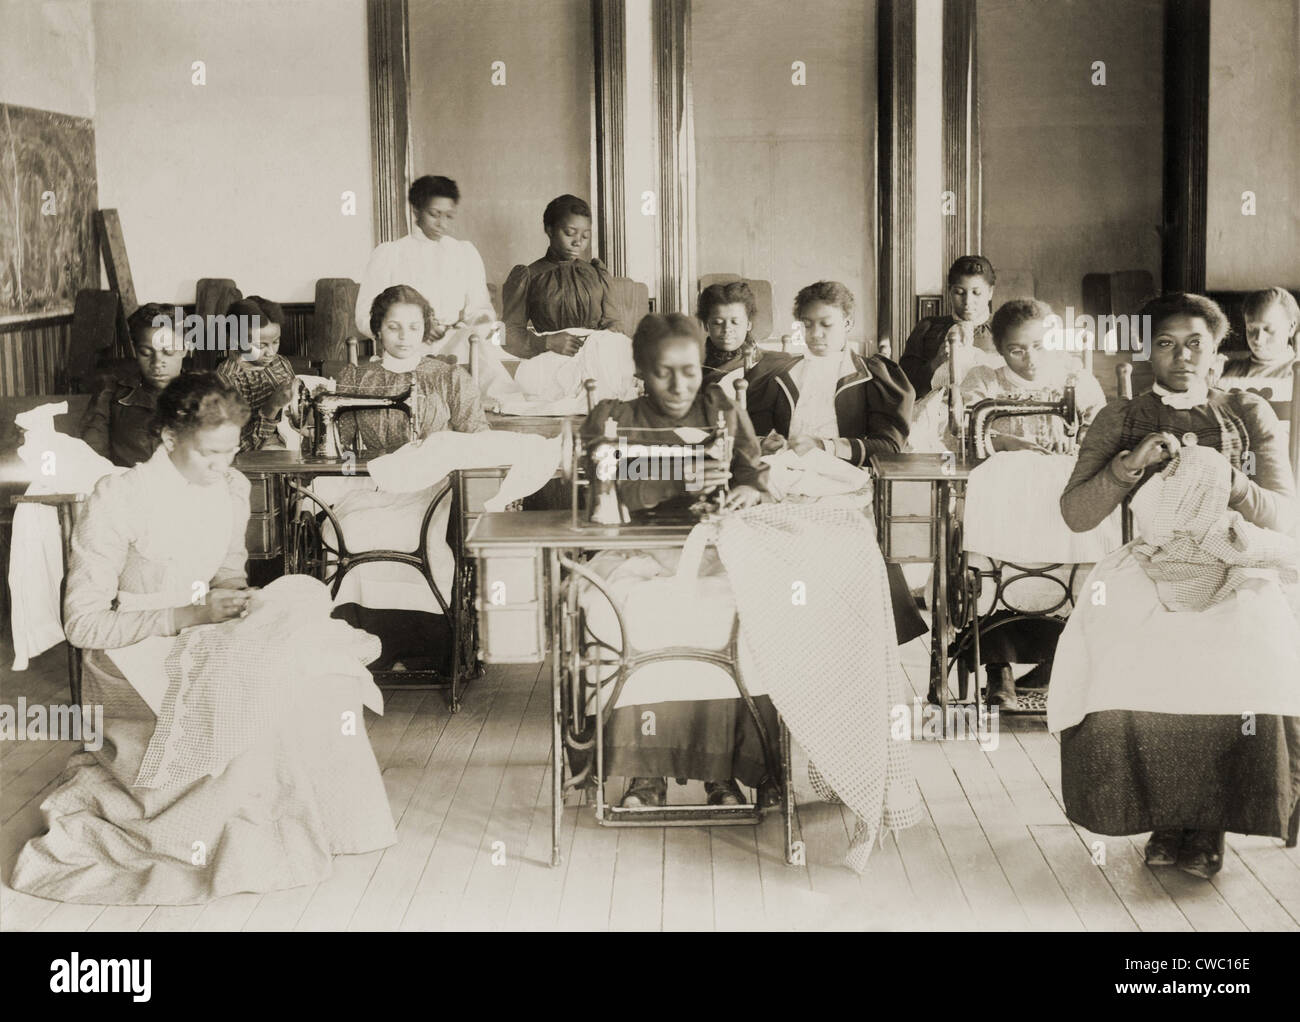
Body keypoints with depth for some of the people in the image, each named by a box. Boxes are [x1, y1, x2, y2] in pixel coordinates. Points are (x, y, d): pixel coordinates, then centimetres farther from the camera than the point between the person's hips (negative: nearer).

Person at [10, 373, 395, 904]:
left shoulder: (231, 489, 2)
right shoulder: (119, 498, -18)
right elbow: (83, 622, -17)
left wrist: (239, 596, -6)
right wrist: (191, 615, -24)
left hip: (202, 641, 7)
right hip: (133, 659, -7)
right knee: (260, 687, -31)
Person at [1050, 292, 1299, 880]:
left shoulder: (1250, 417, 13)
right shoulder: (1119, 420, 11)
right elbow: (1075, 515, 2)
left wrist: (1226, 482, -13)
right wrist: (1130, 463, -12)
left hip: (1232, 570, 0)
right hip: (1148, 570, 0)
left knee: (1252, 652, -31)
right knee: (1121, 653, -31)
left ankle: (1211, 824, -14)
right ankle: (1163, 818, -12)